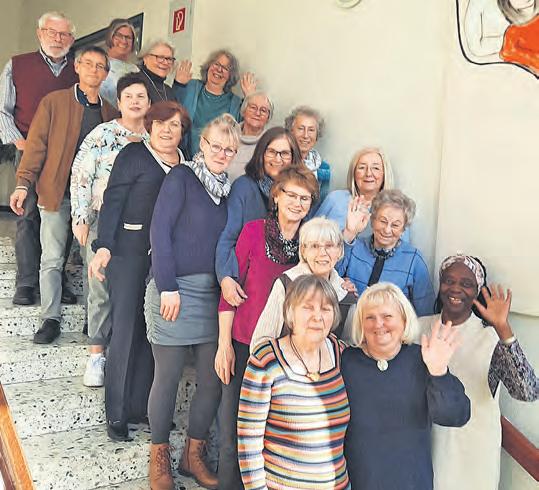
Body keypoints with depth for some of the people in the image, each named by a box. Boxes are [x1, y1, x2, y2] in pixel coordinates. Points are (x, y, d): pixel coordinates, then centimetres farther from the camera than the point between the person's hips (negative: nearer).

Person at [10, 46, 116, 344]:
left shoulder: (109, 112, 12)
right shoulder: (53, 102, 5)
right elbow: (36, 144, 1)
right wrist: (23, 183, -7)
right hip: (56, 193, -2)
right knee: (51, 260, 2)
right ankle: (51, 319, 13)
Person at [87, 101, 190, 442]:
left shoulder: (186, 163, 12)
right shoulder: (134, 155, -2)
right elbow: (112, 202, -7)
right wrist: (103, 247, -18)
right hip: (130, 250, -4)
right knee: (126, 328, -2)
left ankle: (140, 406, 21)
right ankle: (116, 413, 11)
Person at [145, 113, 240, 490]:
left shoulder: (230, 189, 12)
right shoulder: (182, 176, -3)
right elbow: (160, 230, -9)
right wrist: (167, 287, -13)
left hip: (213, 293, 5)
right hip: (175, 289, -5)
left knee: (213, 380, 7)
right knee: (168, 377, 5)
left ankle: (194, 455, 27)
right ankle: (159, 456, 26)